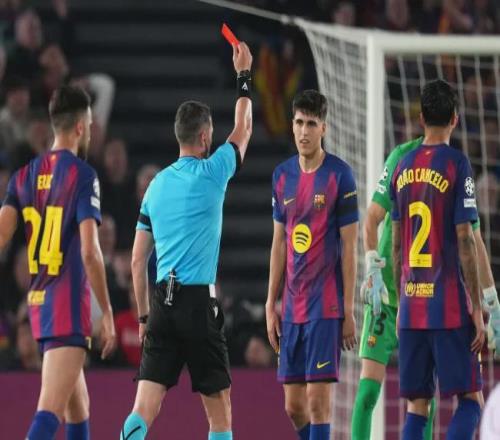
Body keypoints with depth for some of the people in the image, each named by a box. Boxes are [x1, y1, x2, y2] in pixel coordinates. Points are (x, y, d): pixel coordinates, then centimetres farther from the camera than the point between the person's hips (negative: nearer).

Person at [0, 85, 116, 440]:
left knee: (78, 407, 19)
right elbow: (90, 251, -15)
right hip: (69, 303, -7)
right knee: (50, 410, -15)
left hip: (39, 302, 8)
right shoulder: (82, 175, -9)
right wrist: (108, 313, -9)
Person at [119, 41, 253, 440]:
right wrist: (244, 75, 26)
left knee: (145, 407, -4)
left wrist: (144, 316, 20)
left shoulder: (157, 184, 12)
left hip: (162, 302, 5)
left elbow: (137, 262, 13)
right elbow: (243, 130, 15)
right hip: (199, 302, -5)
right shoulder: (211, 174, -3)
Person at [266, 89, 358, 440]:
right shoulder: (283, 175, 10)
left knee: (318, 399, -9)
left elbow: (349, 246, -6)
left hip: (325, 305, -6)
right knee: (294, 406, 7)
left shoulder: (340, 176, -6)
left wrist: (349, 310, -9)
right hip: (292, 307, 6)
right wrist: (271, 305, 12)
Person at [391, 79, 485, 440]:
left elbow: (396, 244, 14)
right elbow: (465, 241, -10)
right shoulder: (457, 164, -7)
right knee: (470, 400, -1)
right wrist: (477, 309, -7)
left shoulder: (403, 167, 10)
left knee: (417, 405, 7)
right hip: (450, 306, -5)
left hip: (411, 305, 5)